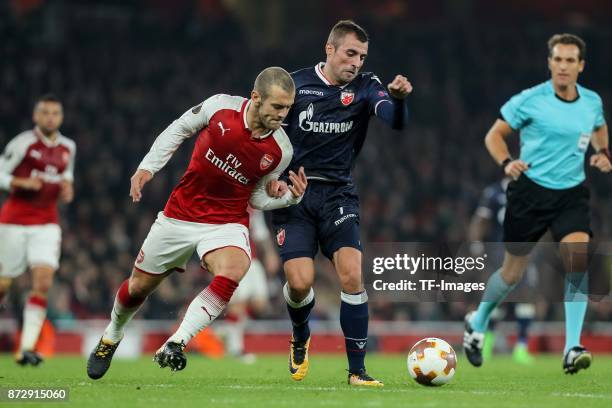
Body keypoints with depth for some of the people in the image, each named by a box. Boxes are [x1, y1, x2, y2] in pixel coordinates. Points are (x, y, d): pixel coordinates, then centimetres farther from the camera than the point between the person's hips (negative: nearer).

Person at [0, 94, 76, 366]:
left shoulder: (68, 147, 7)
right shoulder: (23, 143, -8)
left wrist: (67, 188, 4)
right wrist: (22, 183, -22)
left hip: (46, 225, 3)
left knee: (43, 283, -14)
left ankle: (27, 348, -15)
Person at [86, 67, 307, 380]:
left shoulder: (281, 151, -12)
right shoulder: (220, 106, -16)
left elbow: (258, 199, 2)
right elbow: (179, 129, 3)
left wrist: (290, 197, -16)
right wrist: (147, 167, -4)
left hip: (227, 222, -1)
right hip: (180, 213, 1)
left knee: (232, 271, -34)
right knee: (139, 285, 12)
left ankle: (175, 345, -30)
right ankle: (111, 337, 44)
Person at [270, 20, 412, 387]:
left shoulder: (365, 86, 0)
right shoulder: (297, 84, 0)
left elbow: (396, 121, -18)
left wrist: (398, 98, -40)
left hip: (338, 193, 1)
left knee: (352, 275, -16)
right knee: (300, 282, -13)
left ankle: (357, 370, -8)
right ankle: (301, 340, 22)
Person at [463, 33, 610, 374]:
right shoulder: (529, 100, -10)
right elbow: (495, 135, -1)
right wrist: (506, 162, -20)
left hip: (572, 194, 2)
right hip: (531, 191, -2)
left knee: (579, 261, -22)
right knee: (512, 273, 8)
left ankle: (572, 349, -21)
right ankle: (477, 323, 39)